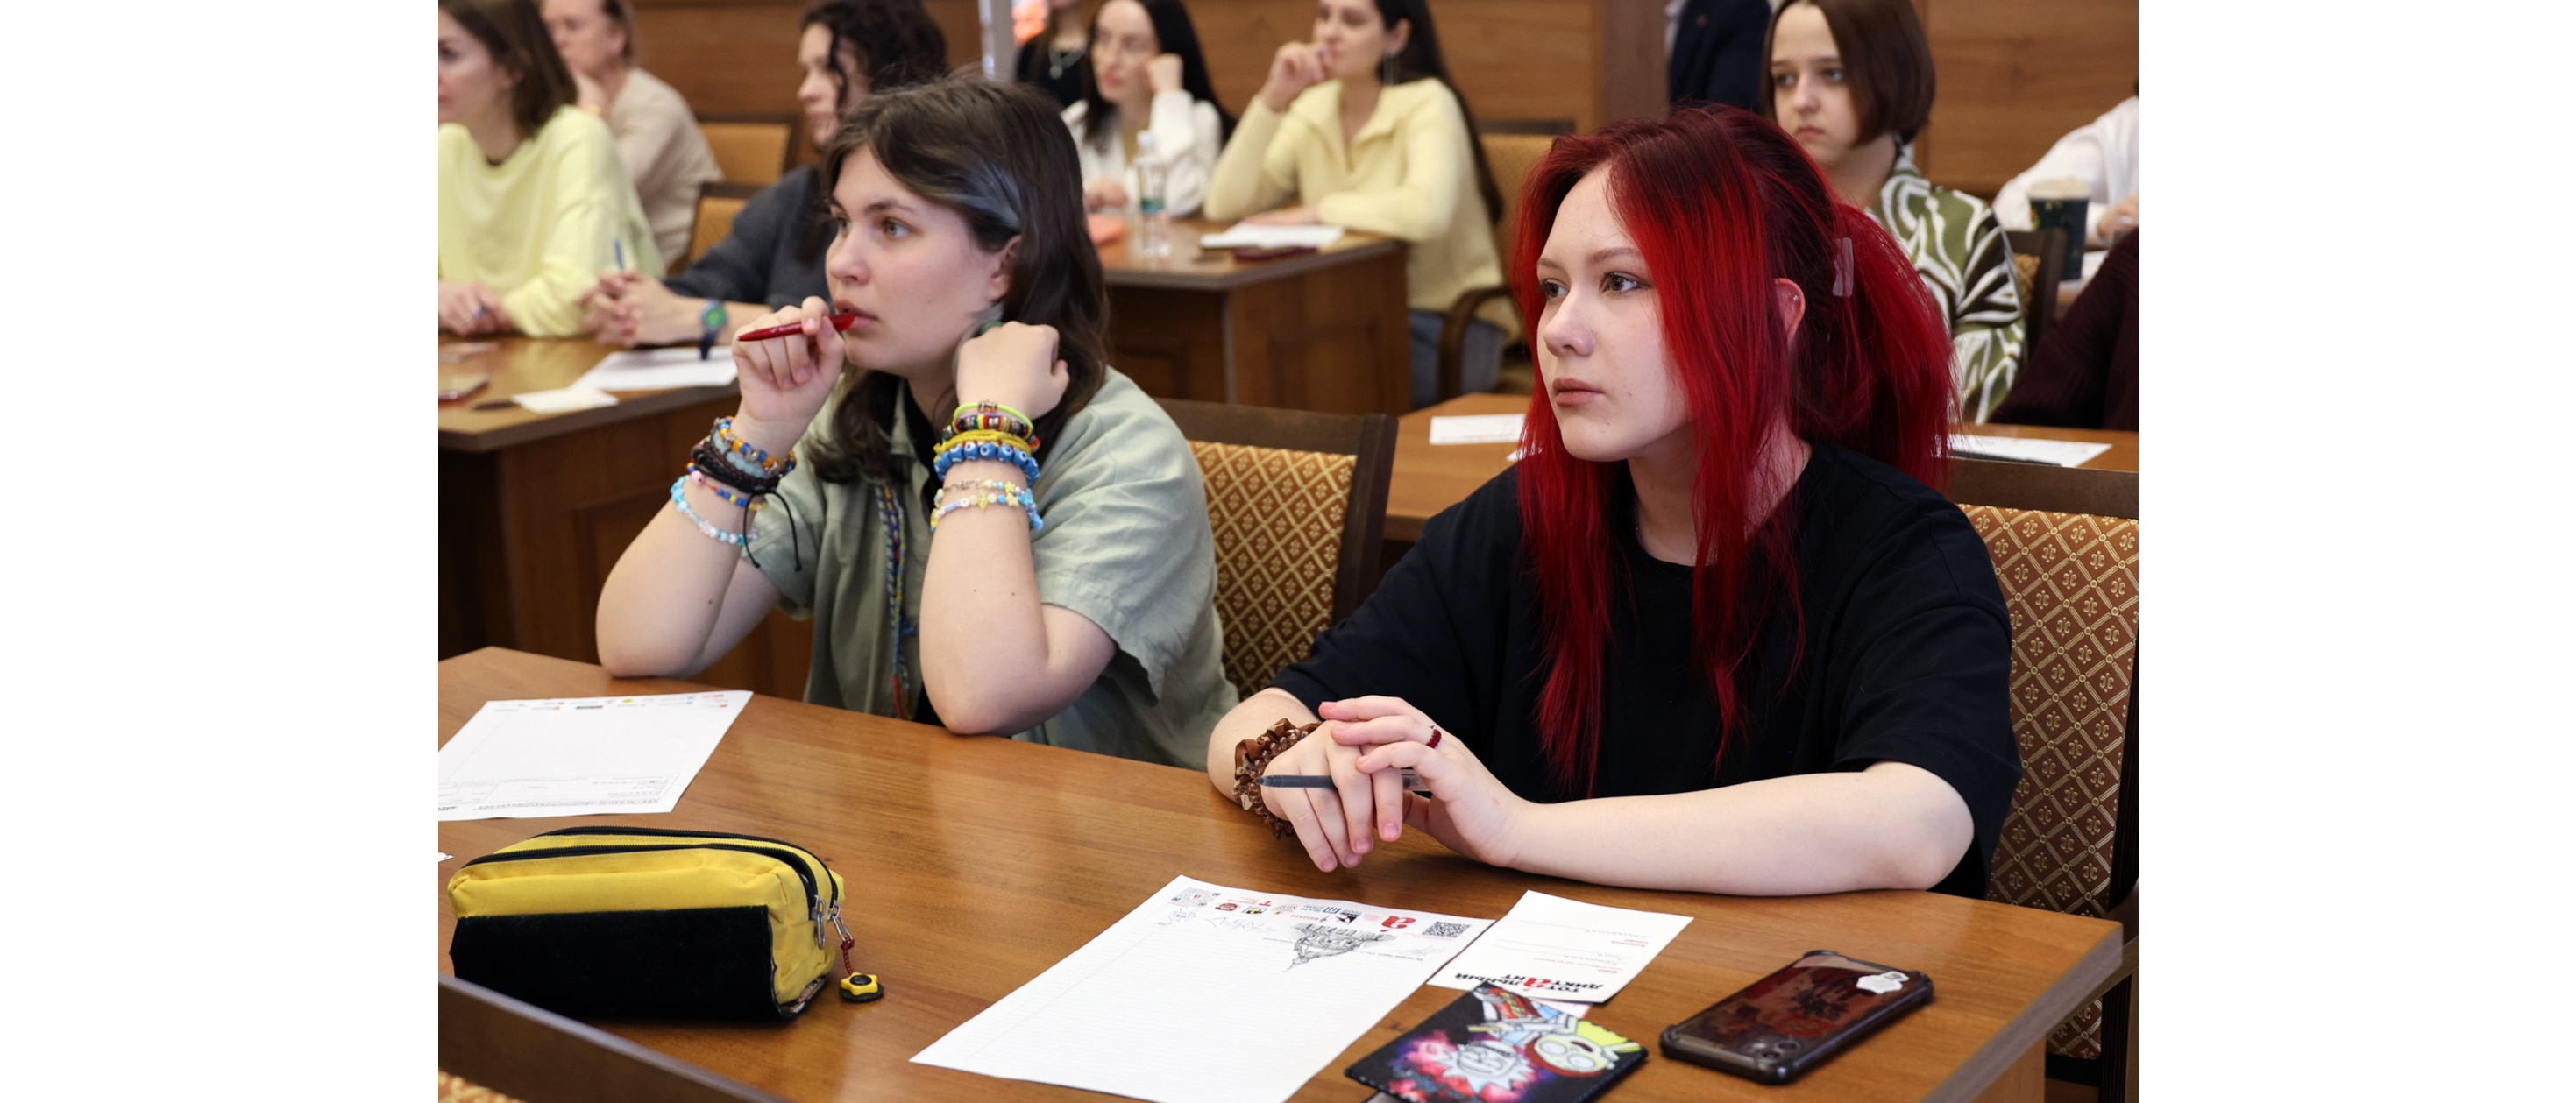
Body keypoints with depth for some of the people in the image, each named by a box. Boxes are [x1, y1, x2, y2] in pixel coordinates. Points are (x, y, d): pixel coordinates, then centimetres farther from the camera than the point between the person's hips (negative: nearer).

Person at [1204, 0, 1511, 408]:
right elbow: (1224, 205, -4)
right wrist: (1273, 100, -11)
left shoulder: (1426, 103, -11)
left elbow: (1426, 213, -32)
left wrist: (1320, 210, -19)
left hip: (1443, 327, -5)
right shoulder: (1313, 109, 7)